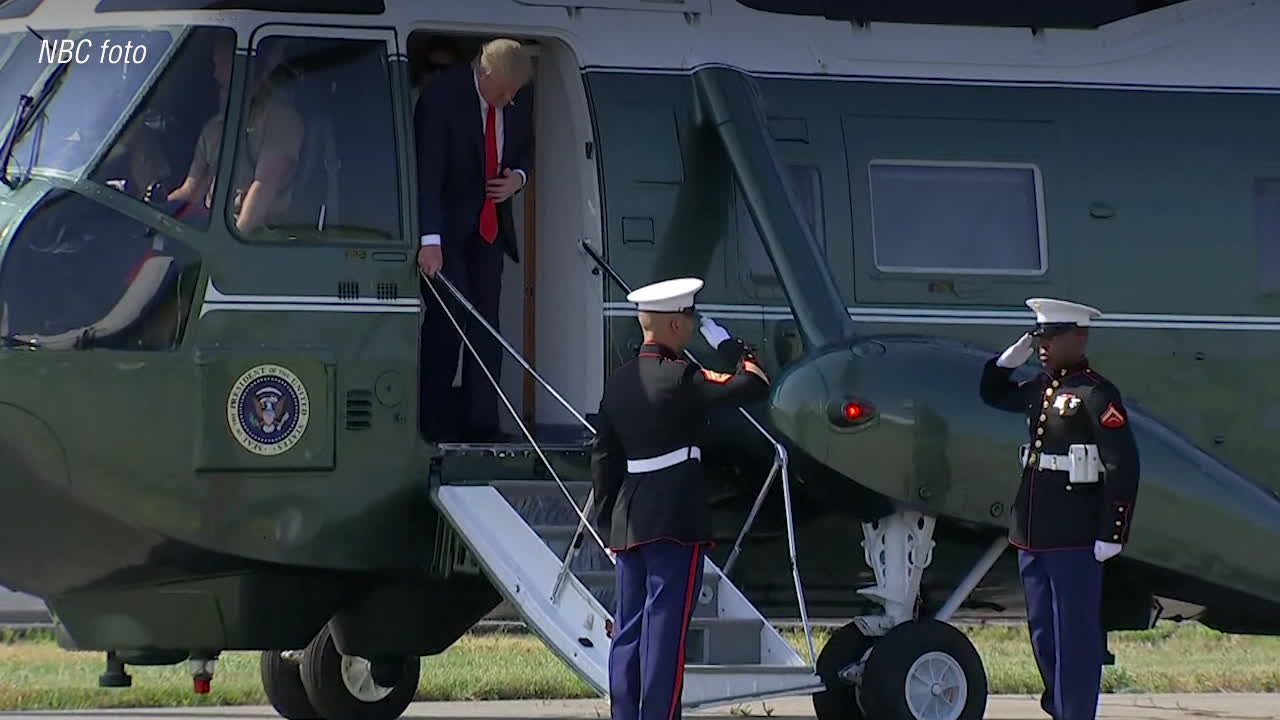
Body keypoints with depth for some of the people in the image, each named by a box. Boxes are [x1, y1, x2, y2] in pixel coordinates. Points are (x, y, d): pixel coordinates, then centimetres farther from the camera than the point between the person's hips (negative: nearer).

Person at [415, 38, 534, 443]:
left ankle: (482, 423, 1)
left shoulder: (520, 101, -1)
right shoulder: (443, 96, -19)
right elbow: (427, 170, -24)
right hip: (447, 224, -5)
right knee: (447, 317, -11)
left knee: (486, 321, 0)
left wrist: (518, 177, -6)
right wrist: (431, 240, -32)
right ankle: (432, 420, -3)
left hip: (489, 223, 5)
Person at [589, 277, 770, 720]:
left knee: (628, 631, 10)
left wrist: (607, 524, 19)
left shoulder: (619, 382, 10)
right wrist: (729, 346, 2)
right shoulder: (680, 379, -13)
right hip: (675, 523, -7)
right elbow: (754, 385, -14)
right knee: (665, 629, -7)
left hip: (628, 523, 7)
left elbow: (603, 457, 13)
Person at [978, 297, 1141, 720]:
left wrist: (1112, 534, -18)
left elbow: (1122, 467, -15)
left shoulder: (1095, 394, -11)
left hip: (1075, 540, -9)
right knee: (1043, 633, 14)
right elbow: (993, 394, 33)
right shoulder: (1041, 389, 14)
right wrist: (1015, 354, 15)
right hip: (1033, 535, 9)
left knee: (1075, 636, -5)